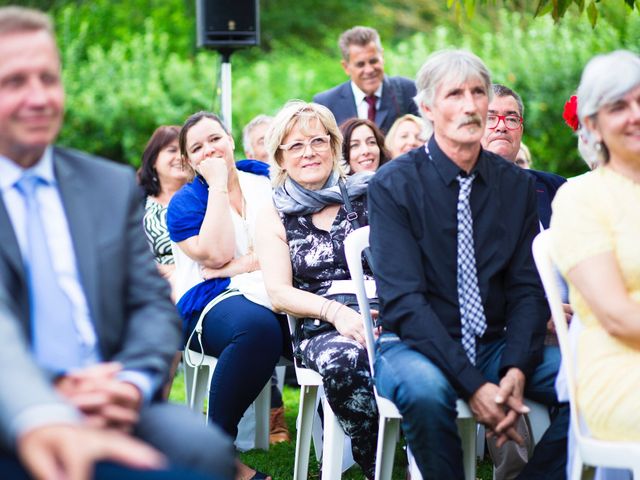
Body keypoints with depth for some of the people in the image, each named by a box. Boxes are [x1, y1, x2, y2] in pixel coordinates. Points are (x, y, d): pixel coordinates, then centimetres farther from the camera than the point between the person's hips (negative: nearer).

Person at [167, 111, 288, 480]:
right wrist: (218, 185, -6)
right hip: (215, 302, -3)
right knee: (258, 325, -40)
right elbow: (215, 255, -10)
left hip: (276, 289, 3)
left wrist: (251, 261, -10)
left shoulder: (265, 178, 15)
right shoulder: (184, 204, 9)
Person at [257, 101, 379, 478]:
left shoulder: (369, 195, 15)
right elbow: (279, 292, 5)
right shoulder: (275, 218, 16)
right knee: (344, 361, -38)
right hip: (321, 330, 0)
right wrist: (336, 312, -13)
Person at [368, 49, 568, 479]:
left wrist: (516, 370, -16)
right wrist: (473, 385, -25)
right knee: (425, 390, -37)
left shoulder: (516, 184, 5)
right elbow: (403, 300, -15)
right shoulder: (393, 185, -8)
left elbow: (527, 289, 4)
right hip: (415, 344, -4)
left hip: (496, 345, 4)